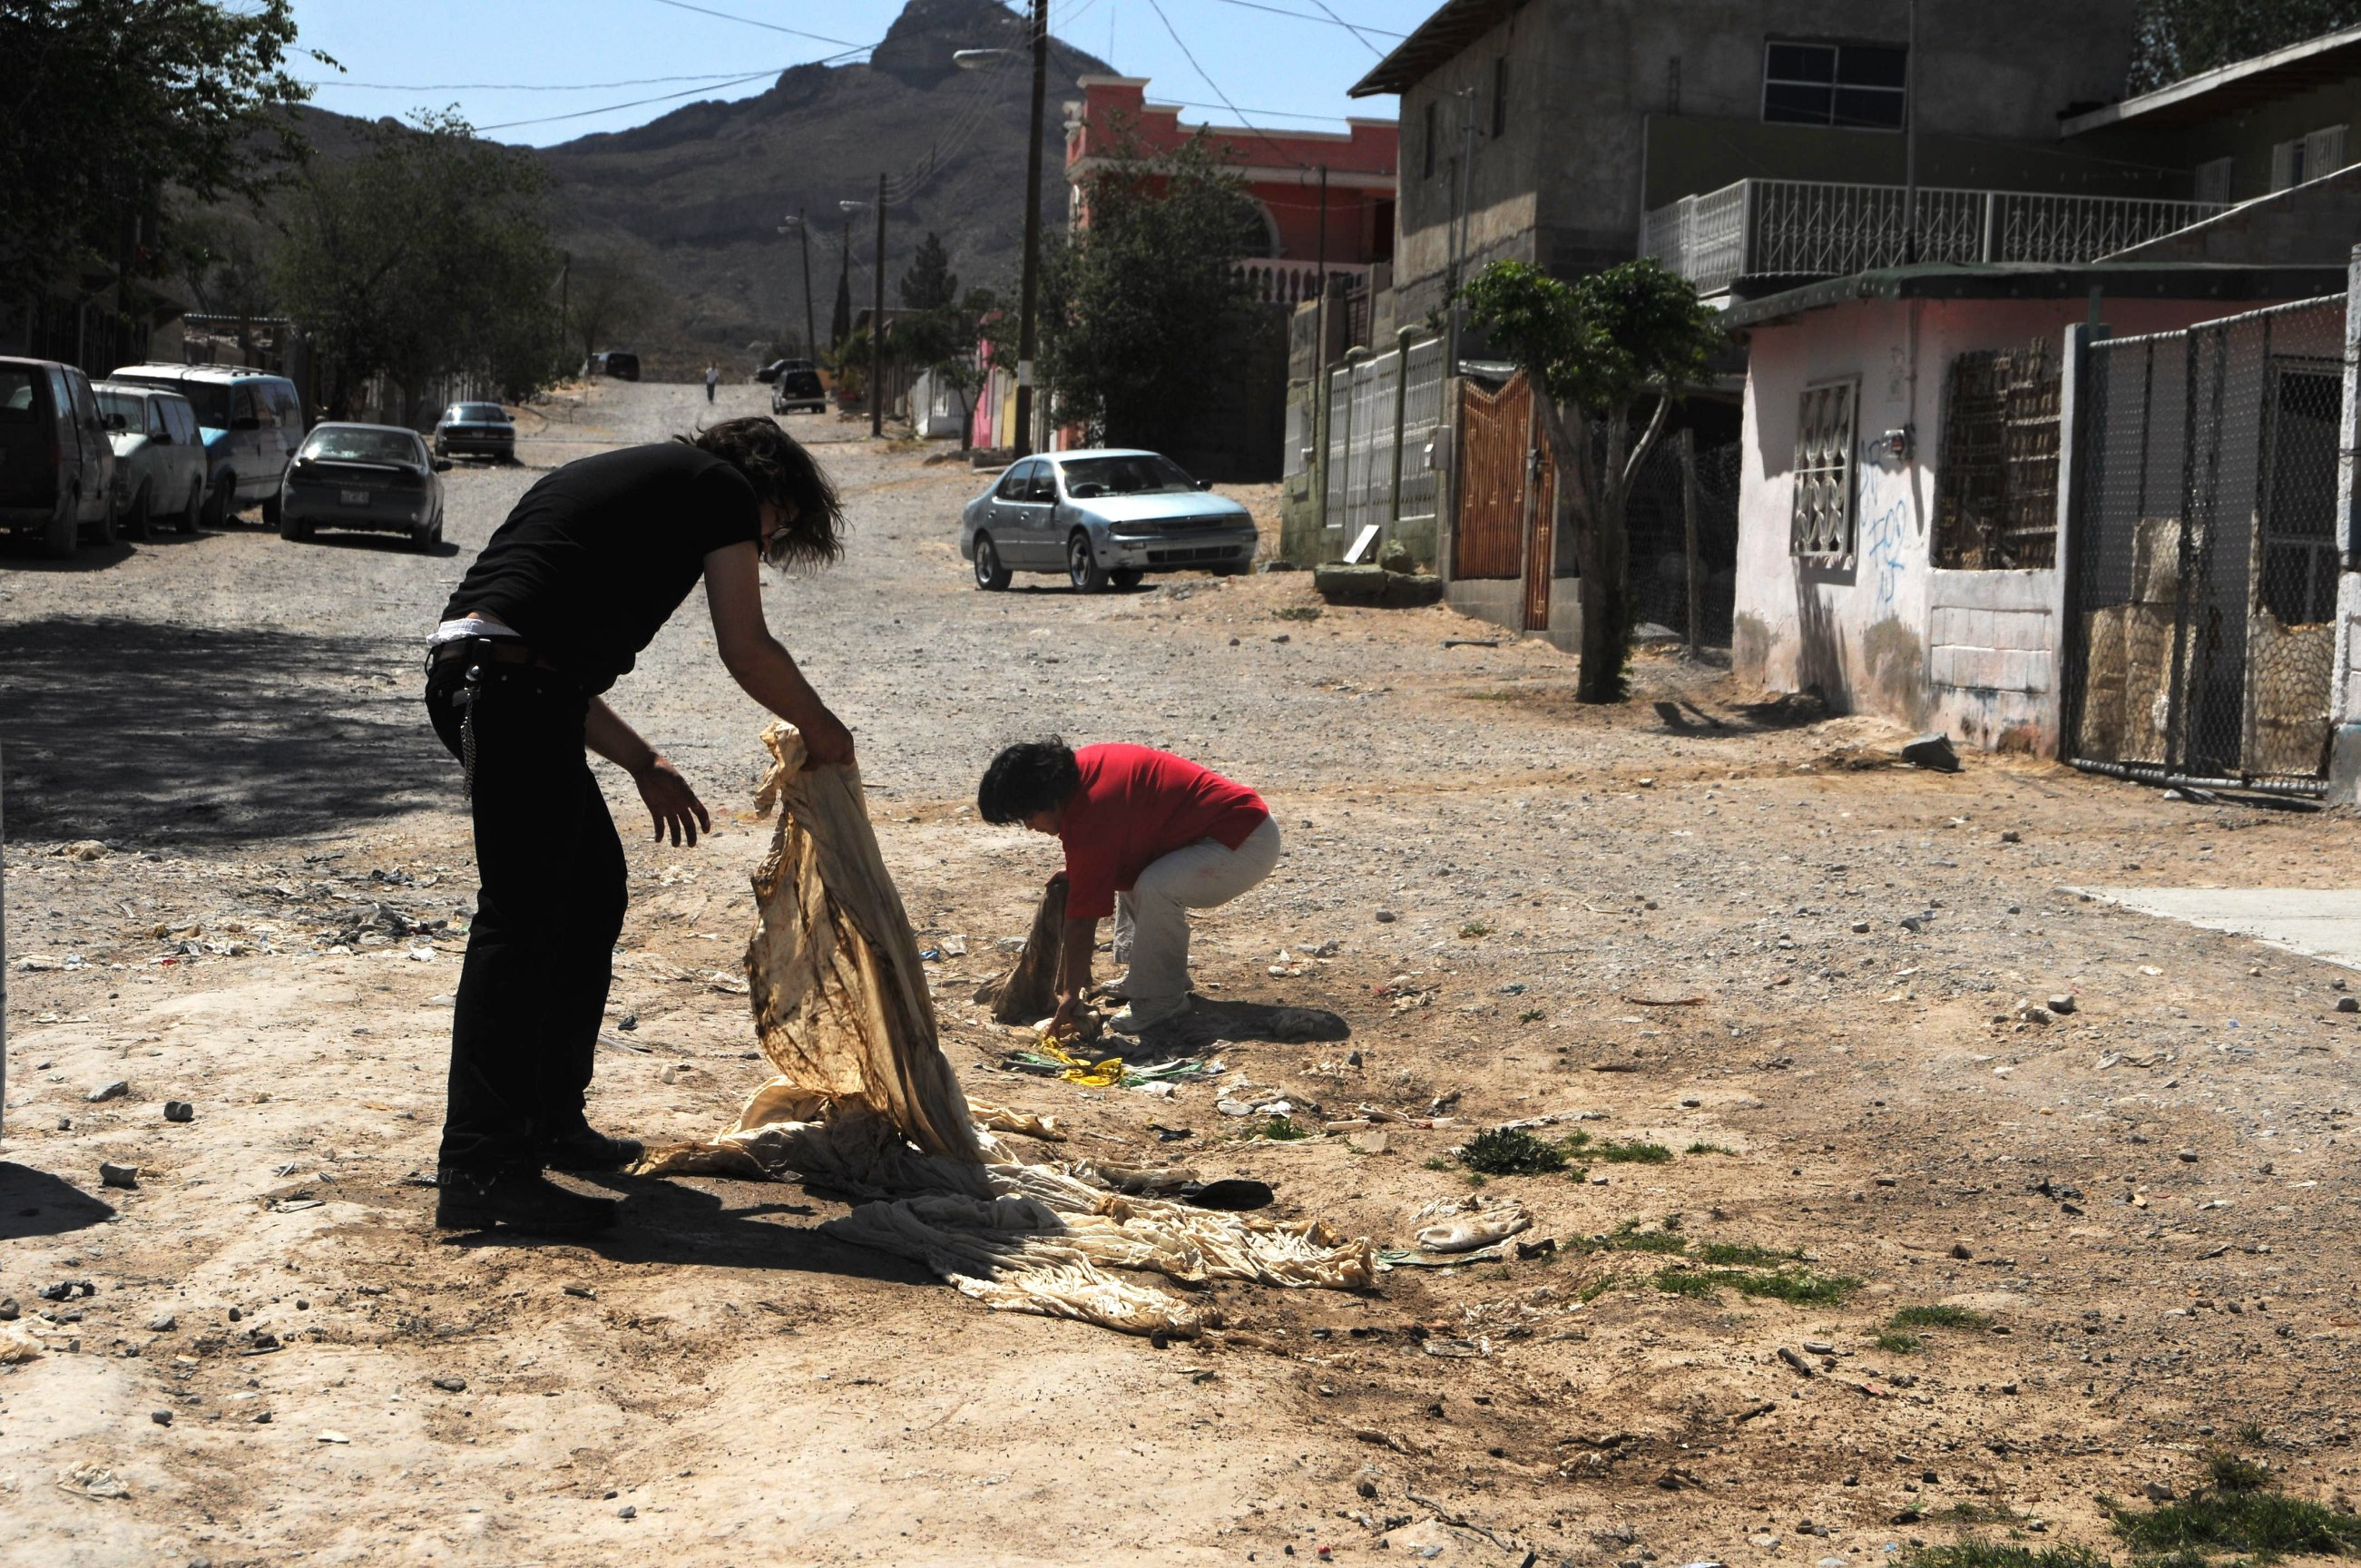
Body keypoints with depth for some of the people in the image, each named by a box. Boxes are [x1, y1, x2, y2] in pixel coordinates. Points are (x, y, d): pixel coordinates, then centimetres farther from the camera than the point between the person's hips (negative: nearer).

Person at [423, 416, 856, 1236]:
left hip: (467, 670, 10)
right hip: (514, 682, -10)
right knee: (520, 917, -10)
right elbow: (746, 651, 4)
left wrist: (642, 763, 33)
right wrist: (823, 730, 20)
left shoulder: (629, 479, 33)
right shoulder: (722, 487, 8)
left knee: (593, 887, 19)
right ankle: (480, 1173, -11)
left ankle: (550, 1124, 27)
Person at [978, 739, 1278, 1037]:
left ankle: (1162, 999, -12)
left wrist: (1070, 994, -14)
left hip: (1248, 843, -11)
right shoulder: (1082, 764, 3)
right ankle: (1146, 976, 20)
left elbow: (1083, 920, -20)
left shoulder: (1092, 821, -24)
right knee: (1125, 867, 22)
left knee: (1155, 888, -31)